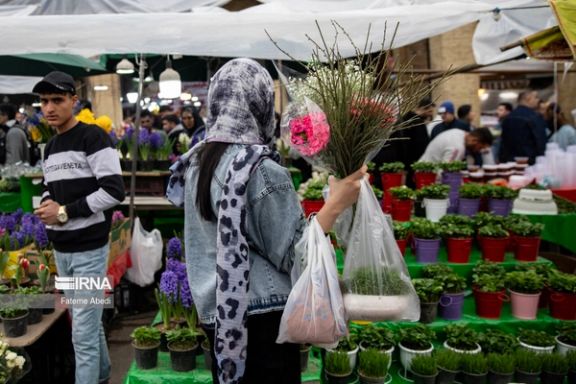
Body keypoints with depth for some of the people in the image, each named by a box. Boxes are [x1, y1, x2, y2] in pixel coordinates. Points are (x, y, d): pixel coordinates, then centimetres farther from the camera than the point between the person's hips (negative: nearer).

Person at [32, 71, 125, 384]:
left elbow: (114, 191, -19)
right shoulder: (50, 148, 12)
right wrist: (46, 204, -1)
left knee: (83, 333, -3)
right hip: (61, 250, 8)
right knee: (88, 322, 22)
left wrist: (65, 211, -18)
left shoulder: (93, 137, -13)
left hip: (89, 249, -8)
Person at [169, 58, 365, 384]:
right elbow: (292, 256, -15)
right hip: (262, 317, -7)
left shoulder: (197, 162, 1)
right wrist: (337, 203, -17)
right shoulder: (263, 171, -21)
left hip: (215, 311, 7)